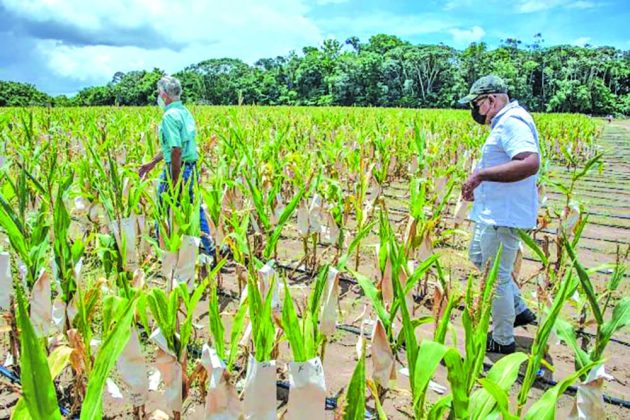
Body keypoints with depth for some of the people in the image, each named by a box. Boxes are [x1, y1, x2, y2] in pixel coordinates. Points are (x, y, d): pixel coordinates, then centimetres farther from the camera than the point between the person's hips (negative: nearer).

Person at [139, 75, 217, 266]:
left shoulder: (170, 116, -17)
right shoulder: (185, 112, 13)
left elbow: (176, 150, -25)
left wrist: (175, 181, -23)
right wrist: (152, 163, 25)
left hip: (177, 170, -9)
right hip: (192, 169, 9)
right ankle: (209, 251, 17)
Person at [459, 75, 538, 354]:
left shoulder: (511, 121, -19)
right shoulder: (504, 122, 14)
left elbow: (531, 163, -34)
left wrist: (481, 174, -31)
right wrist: (480, 183, 13)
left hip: (504, 216, -11)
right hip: (494, 212, 11)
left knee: (496, 277, 1)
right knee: (478, 257, 26)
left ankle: (502, 341, 20)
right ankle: (519, 310, 36)